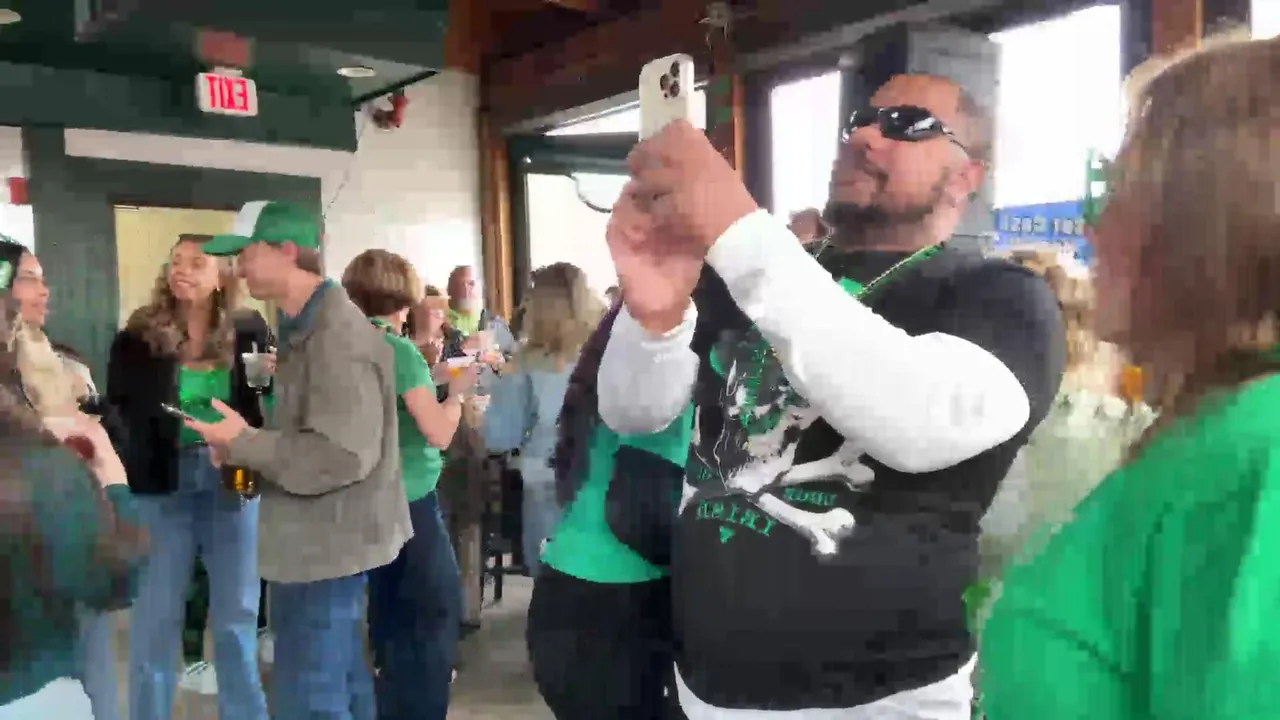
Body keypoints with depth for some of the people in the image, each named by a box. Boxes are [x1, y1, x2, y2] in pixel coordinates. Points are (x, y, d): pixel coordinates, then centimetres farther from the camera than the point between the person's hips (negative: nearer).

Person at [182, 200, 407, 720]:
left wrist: (243, 443, -17)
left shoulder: (338, 337, -20)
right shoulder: (306, 327, 13)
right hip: (321, 539, 10)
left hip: (326, 545, -10)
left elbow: (342, 454, -26)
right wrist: (249, 444, 3)